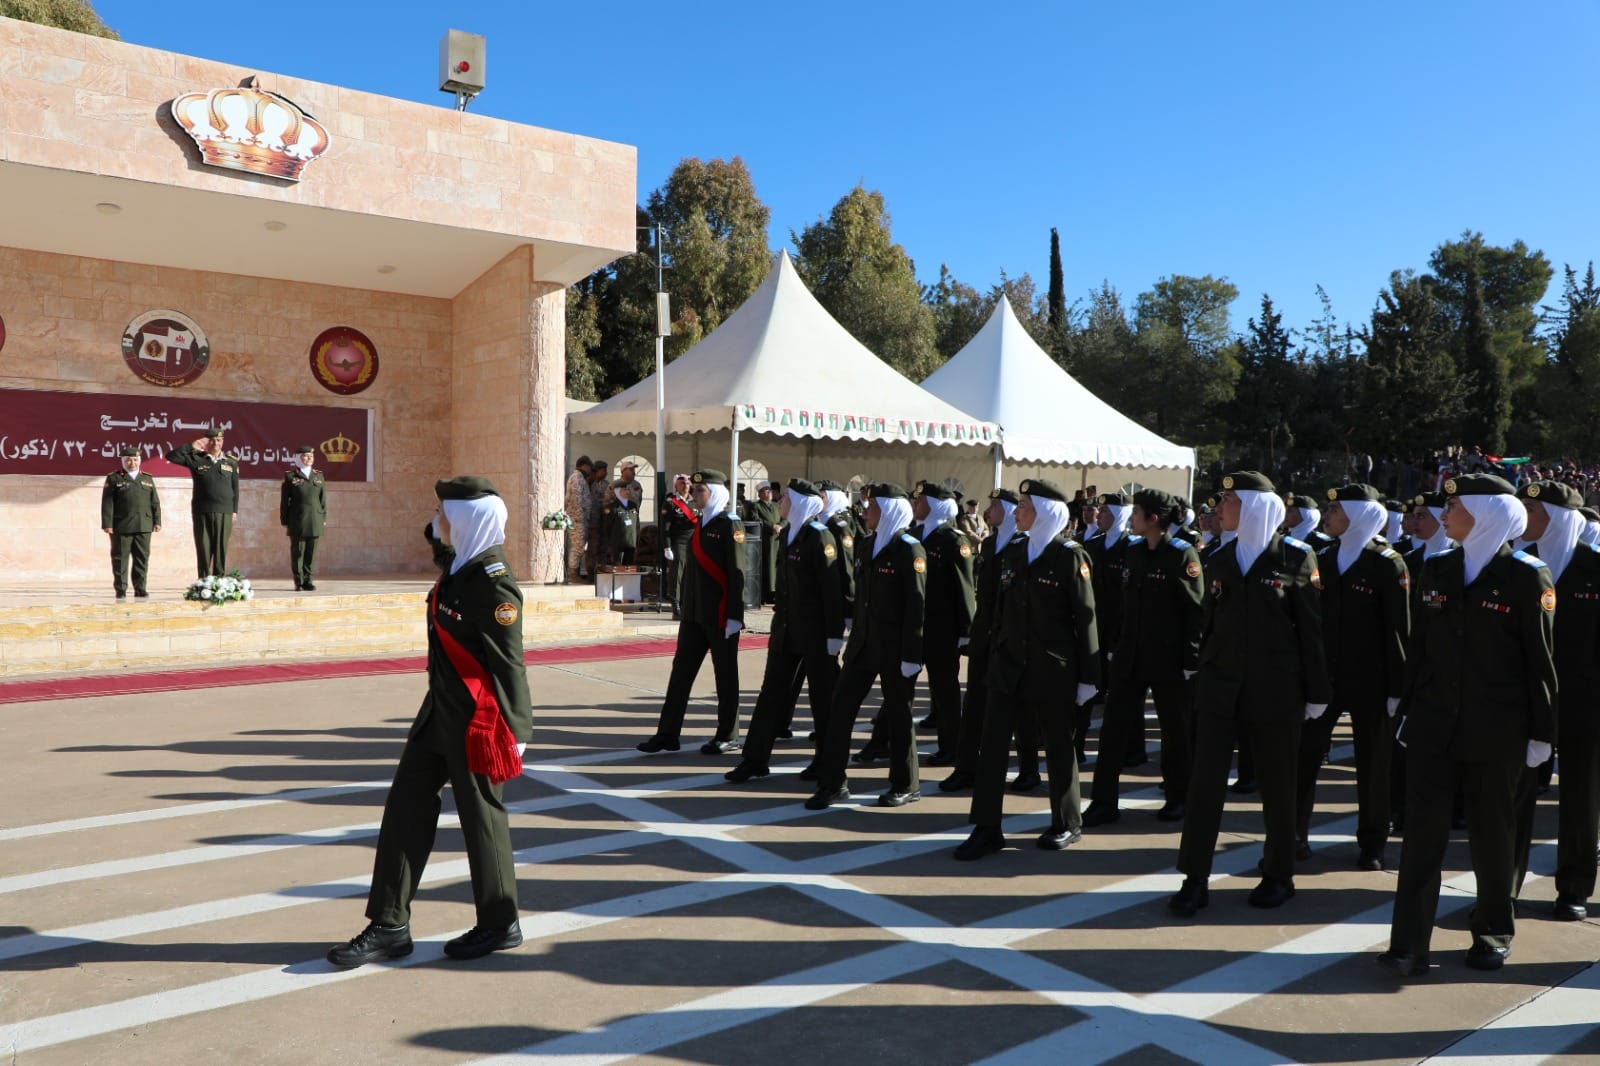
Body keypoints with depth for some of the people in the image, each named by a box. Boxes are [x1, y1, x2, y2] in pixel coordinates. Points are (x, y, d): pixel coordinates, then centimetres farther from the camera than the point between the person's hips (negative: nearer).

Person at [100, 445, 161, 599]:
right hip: (121, 527, -3)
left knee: (142, 558, 2)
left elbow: (155, 502, 14)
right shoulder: (114, 478, 4)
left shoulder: (147, 479, 16)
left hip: (143, 527, 3)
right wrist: (107, 523, -9)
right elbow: (107, 503, -2)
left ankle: (140, 588, 8)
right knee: (120, 558, 1)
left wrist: (157, 521, 5)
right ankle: (120, 590, 6)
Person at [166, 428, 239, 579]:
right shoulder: (196, 459, 5)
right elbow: (171, 456, -1)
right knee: (203, 548, 1)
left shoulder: (231, 462, 9)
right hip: (202, 511, -1)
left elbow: (235, 488, 11)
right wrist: (191, 446, -8)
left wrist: (235, 510, 6)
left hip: (224, 512, 1)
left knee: (221, 549, 2)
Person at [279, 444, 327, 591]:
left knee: (311, 552, 2)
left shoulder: (318, 476, 12)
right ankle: (298, 582, 8)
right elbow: (284, 500, 2)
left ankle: (308, 580, 8)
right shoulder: (290, 476, 2)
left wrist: (324, 518, 8)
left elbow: (323, 499, 13)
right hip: (297, 522, -3)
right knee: (297, 551, 1)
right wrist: (284, 521, -1)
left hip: (315, 521, 3)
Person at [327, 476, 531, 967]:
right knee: (407, 804, 11)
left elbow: (509, 663, -19)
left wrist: (513, 732, -16)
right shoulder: (460, 566, 9)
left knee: (481, 814, 5)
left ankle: (499, 924, 24)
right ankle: (390, 926, 21)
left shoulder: (493, 582, -20)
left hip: (476, 720, -9)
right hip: (440, 710, 10)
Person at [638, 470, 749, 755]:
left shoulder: (730, 525, -11)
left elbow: (738, 574, -16)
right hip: (694, 613, 8)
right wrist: (687, 607, 18)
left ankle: (728, 736, 15)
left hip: (720, 615, -8)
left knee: (725, 675, 4)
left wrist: (734, 616, -19)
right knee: (681, 670, 7)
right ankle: (667, 734, 11)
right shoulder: (701, 524, 14)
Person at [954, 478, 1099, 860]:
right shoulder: (1013, 556, 10)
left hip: (1052, 667, -5)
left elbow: (1086, 617, -8)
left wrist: (1088, 675, -9)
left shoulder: (1070, 556, -8)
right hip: (1009, 663, 5)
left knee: (1057, 743, 8)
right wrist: (995, 658, 13)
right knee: (992, 741, 0)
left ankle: (1067, 824, 26)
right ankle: (986, 828, 6)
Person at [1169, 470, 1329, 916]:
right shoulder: (1219, 559, 9)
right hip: (1219, 687, 4)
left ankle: (1279, 875, 25)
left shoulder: (1296, 557, -4)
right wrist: (1203, 671, 11)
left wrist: (1316, 692, -5)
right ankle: (1195, 879, 6)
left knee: (1276, 783, 9)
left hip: (1275, 690, -3)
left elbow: (1312, 629, -4)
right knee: (1205, 779, -1)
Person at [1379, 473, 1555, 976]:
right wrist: (1408, 709, 10)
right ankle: (1409, 944, -1)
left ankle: (1494, 930, 29)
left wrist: (1541, 731, -4)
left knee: (1492, 832, 11)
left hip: (1495, 728, -3)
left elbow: (1540, 658, -4)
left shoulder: (1526, 576, -4)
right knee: (1423, 829, -2)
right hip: (1434, 724, 3)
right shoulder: (1436, 570, 8)